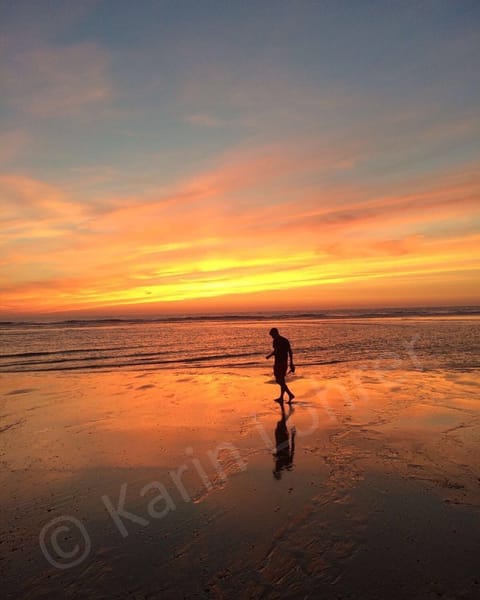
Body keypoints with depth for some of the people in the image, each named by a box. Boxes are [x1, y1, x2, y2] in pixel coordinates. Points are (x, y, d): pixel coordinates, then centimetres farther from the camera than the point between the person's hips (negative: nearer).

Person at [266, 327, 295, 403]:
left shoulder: (276, 341, -12)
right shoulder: (286, 340, 12)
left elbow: (275, 351, -23)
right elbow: (290, 352, 12)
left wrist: (269, 356, -4)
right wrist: (291, 363, 15)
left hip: (278, 363, -8)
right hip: (285, 363, 8)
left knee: (279, 381, -1)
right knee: (281, 381, 16)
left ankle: (290, 394, -9)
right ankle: (281, 397, 21)